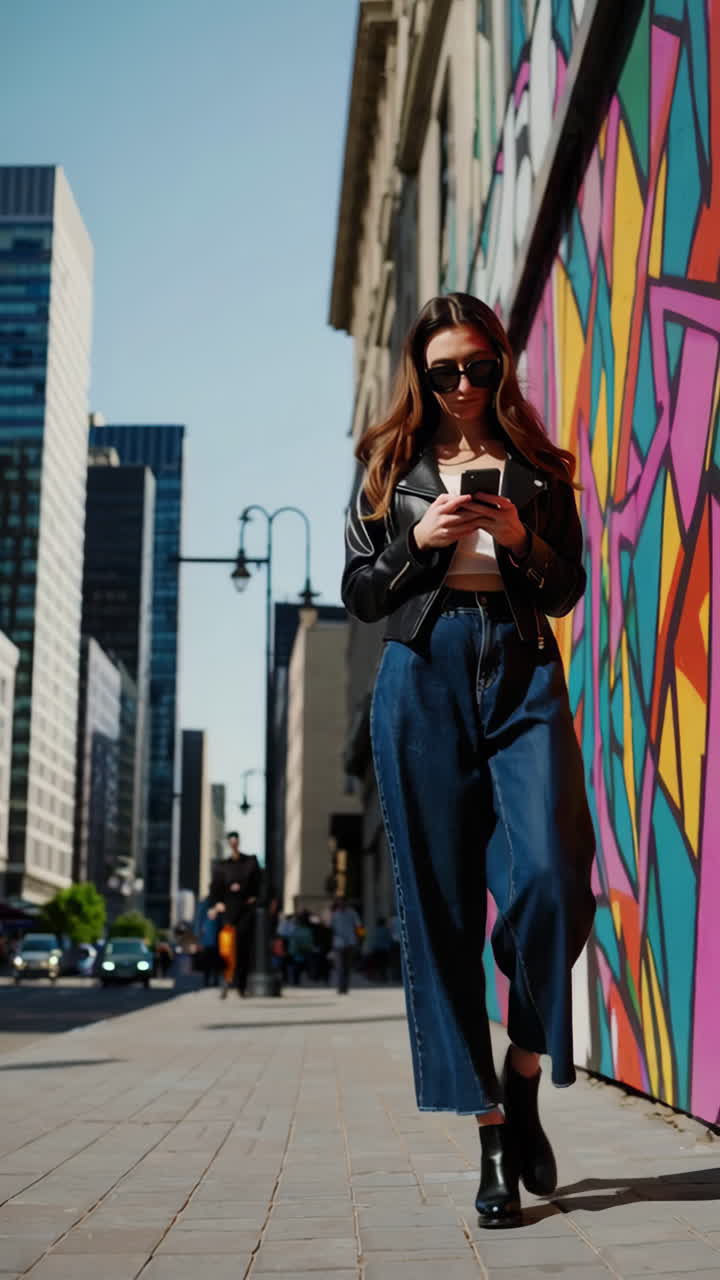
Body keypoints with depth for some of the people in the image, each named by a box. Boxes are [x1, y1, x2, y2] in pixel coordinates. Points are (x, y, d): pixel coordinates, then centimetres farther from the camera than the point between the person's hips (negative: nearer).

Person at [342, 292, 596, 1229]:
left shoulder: (537, 467, 14)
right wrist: (421, 540, -6)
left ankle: (524, 1083, 6)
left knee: (553, 879, -18)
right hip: (422, 682, 0)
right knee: (441, 905, -2)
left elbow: (568, 591, 12)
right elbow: (357, 593, 10)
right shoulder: (392, 469, 14)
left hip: (523, 677, 0)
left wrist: (523, 539, -7)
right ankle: (491, 1135, 5)